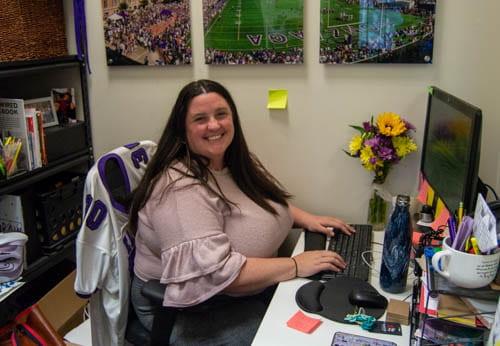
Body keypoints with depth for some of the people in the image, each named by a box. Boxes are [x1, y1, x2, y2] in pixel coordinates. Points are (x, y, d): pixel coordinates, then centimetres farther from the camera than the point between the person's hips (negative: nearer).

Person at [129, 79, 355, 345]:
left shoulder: (237, 161, 1)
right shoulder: (181, 188, -27)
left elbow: (267, 201, 18)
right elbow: (216, 273, -32)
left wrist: (306, 219, 0)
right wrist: (296, 266, -26)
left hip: (245, 285, 8)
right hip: (189, 310, -7)